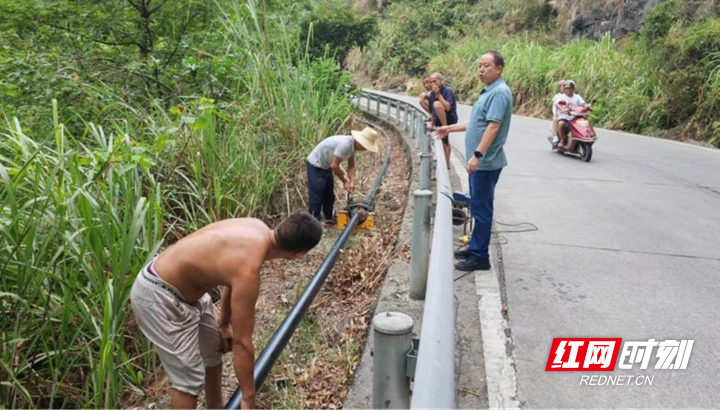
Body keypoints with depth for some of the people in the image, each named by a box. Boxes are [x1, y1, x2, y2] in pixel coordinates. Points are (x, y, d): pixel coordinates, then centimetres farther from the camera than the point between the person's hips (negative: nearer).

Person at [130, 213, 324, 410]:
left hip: (185, 286, 10)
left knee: (214, 351, 22)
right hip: (157, 296, -10)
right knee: (190, 378, -5)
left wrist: (223, 325, 20)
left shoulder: (258, 230, -8)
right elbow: (242, 342, -24)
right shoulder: (248, 271, -33)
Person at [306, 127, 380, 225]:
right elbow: (334, 166, -30)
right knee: (317, 195, -9)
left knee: (329, 194, 17)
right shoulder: (345, 144, -35)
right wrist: (344, 181, -18)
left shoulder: (353, 145, -6)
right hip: (315, 165, -10)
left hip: (325, 166, 10)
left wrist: (352, 182, -13)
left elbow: (351, 166, 1)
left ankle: (329, 218, 30)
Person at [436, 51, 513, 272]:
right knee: (478, 207, 16)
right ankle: (475, 247, 27)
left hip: (486, 162, -10)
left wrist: (477, 154, -30)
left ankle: (480, 257, 4)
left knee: (482, 208, -4)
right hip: (480, 161, 10)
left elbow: (493, 126, -25)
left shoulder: (499, 92, -16)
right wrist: (450, 128, 27)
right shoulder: (488, 91, 15)